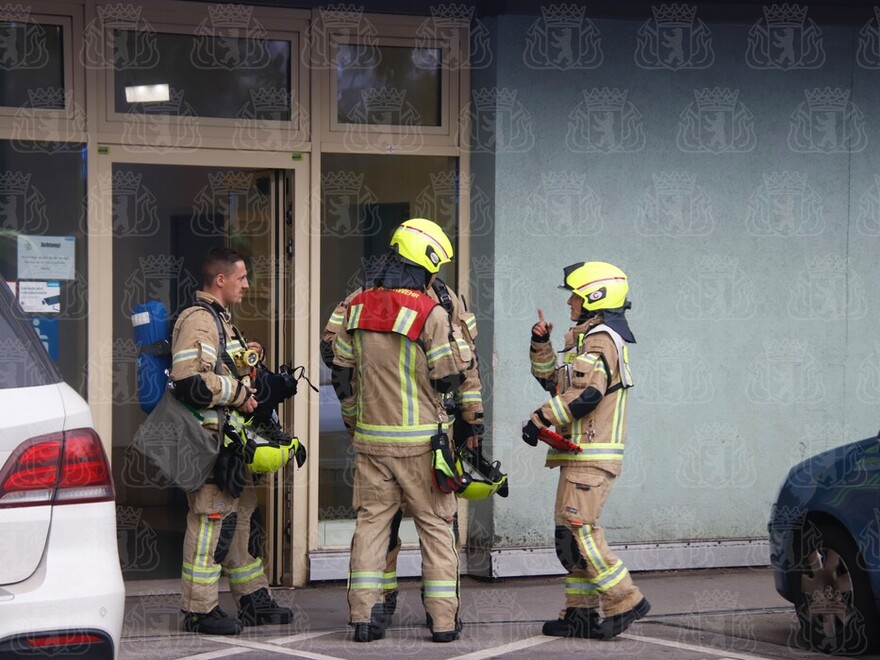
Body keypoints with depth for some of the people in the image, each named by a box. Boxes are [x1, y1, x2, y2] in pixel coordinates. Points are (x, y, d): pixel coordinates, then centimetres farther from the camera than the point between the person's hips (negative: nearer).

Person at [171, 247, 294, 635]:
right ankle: (199, 610, -4)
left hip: (231, 440, 11)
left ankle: (254, 600, 24)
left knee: (241, 514, 16)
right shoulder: (198, 320, -14)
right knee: (210, 519, -8)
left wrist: (244, 360, 16)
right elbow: (190, 381, -25)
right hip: (210, 439, -11)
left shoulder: (219, 319, 20)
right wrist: (238, 393, -16)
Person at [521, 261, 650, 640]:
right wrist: (541, 345, 14)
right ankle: (581, 614, 12)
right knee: (572, 534, 10)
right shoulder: (585, 339, 21)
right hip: (580, 454, 11)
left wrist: (541, 419, -16)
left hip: (591, 455, -11)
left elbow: (586, 394, -23)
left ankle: (625, 602, -10)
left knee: (577, 531, -13)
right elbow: (553, 380, 27)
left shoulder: (600, 339, -12)